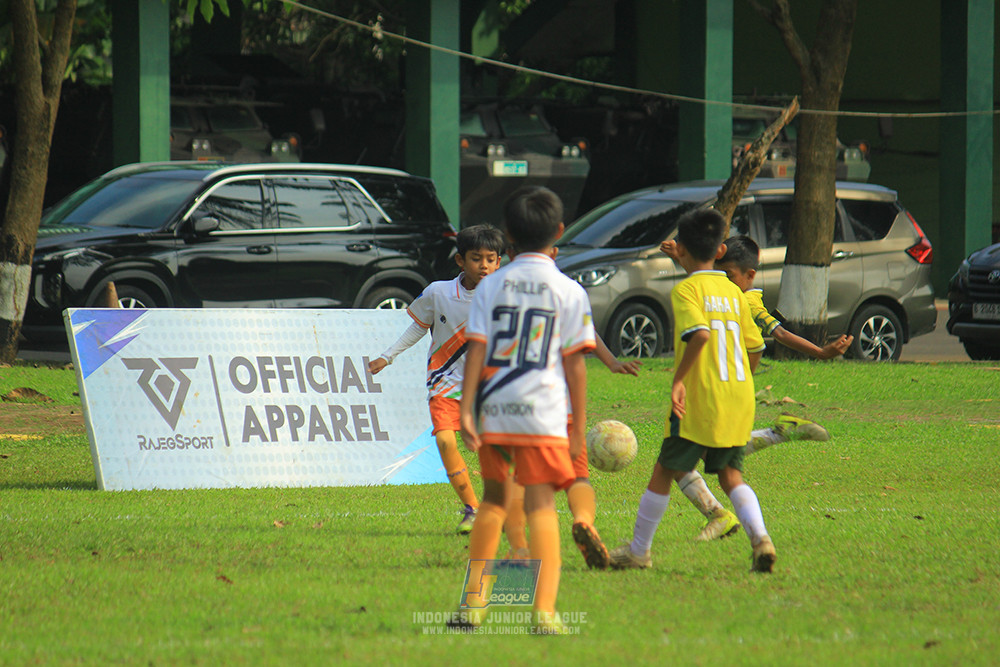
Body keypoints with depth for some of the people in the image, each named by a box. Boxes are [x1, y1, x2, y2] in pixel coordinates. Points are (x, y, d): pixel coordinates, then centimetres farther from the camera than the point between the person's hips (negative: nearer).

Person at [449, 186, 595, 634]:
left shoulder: (491, 286, 5)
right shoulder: (569, 293, -1)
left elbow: (476, 350, -1)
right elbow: (575, 365, -1)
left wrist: (467, 411, -2)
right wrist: (578, 429, 3)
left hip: (493, 412, 3)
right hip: (544, 413, -2)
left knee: (493, 499, 18)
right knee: (541, 507, -4)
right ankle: (544, 610, -15)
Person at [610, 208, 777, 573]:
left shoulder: (686, 290, -7)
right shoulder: (734, 292, 12)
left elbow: (699, 334, -24)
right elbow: (755, 348, 14)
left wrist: (678, 380, -20)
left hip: (700, 397, -6)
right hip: (739, 399, 6)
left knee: (664, 472, 8)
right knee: (730, 475, 10)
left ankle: (638, 550, 16)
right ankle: (759, 536, -14)